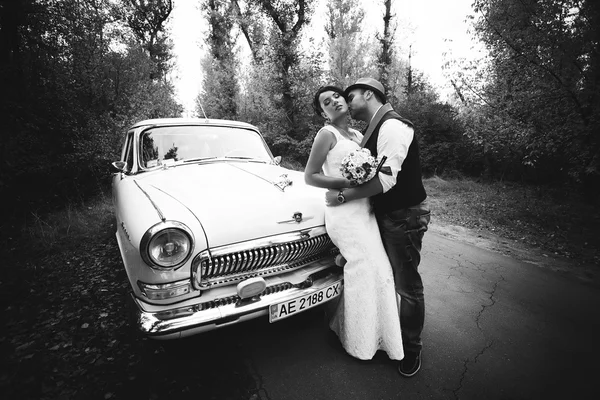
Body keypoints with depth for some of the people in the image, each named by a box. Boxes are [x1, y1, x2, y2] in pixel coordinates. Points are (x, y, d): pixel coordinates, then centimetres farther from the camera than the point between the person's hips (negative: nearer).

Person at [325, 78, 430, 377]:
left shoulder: (392, 126, -19)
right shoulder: (375, 129, 12)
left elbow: (385, 179, -28)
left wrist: (342, 196, -22)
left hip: (404, 216, -9)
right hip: (386, 214, 9)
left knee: (407, 286, 7)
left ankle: (411, 349, 31)